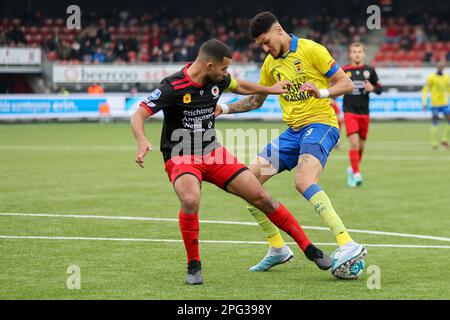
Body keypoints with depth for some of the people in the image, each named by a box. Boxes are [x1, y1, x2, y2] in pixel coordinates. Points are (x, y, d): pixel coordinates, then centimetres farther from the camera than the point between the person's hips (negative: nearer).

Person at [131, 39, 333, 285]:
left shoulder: (218, 80, -1)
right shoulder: (173, 87, -20)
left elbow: (240, 86, 23)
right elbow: (138, 116, -22)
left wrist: (270, 89, 28)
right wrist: (142, 141, -41)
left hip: (213, 154, 5)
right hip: (180, 158, -5)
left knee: (261, 197, -1)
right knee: (191, 201, -36)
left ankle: (309, 249, 11)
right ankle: (193, 265, -14)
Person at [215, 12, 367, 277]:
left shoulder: (311, 50, -7)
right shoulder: (270, 63, 14)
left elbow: (346, 83, -7)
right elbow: (256, 100, 27)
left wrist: (322, 91, -26)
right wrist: (225, 108, 12)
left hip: (320, 124, -8)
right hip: (293, 131, 8)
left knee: (304, 181, -33)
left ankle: (348, 246, -40)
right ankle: (278, 248, 12)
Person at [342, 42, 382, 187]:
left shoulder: (369, 70, 4)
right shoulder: (344, 71, 0)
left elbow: (379, 89, 8)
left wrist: (372, 88, -12)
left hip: (364, 113, 3)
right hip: (349, 111, -3)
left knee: (361, 145, 10)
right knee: (354, 143, -18)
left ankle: (352, 169, 32)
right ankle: (356, 173, -17)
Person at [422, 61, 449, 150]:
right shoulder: (431, 78, -6)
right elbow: (425, 90, -5)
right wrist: (424, 103, -11)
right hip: (434, 104, -5)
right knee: (435, 123, -3)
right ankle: (434, 143, 3)